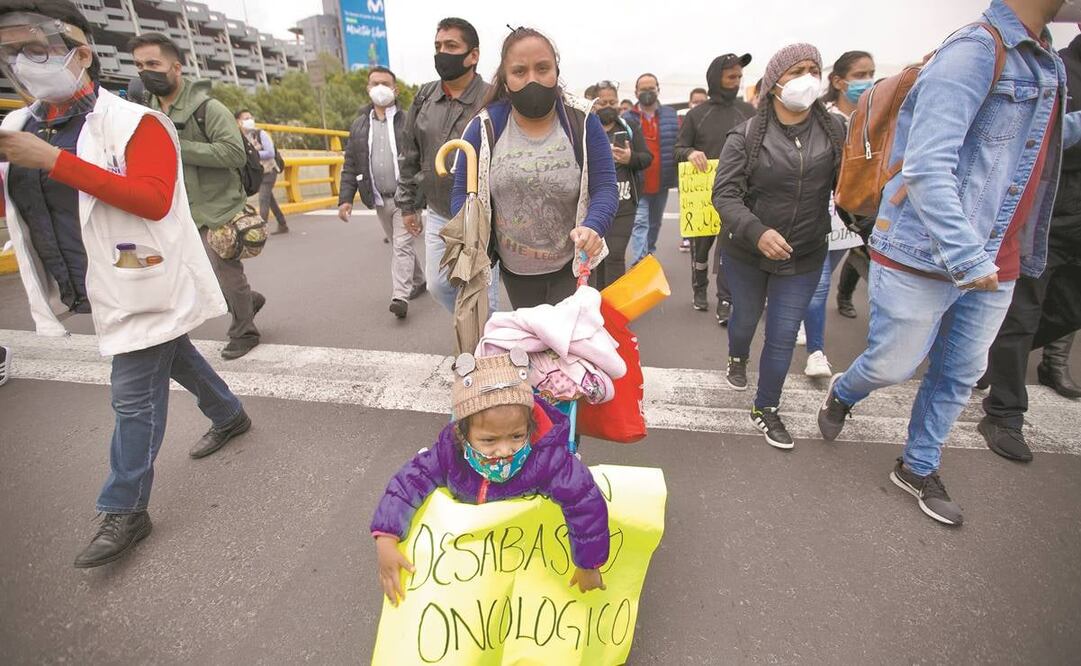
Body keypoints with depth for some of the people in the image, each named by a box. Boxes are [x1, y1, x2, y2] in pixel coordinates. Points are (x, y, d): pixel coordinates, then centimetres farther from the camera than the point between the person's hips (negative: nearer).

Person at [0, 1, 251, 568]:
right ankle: (230, 416, 44)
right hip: (102, 289, 8)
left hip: (145, 285, -7)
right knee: (175, 358, 21)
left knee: (134, 399, -1)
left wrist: (54, 160, -23)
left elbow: (155, 200, -23)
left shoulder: (134, 122, -11)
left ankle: (124, 512, 13)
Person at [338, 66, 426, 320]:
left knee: (403, 246, -9)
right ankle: (418, 281, 30)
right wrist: (345, 198, 2)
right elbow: (350, 166, 11)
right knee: (399, 244, 14)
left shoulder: (408, 121, -2)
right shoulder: (359, 125, 11)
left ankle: (400, 296, -11)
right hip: (379, 199, 5)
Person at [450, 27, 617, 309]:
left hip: (571, 264, -1)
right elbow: (463, 193, -4)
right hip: (514, 268, 2)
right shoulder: (484, 127, -9)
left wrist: (593, 227, -34)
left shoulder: (582, 122, -10)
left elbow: (604, 186, -12)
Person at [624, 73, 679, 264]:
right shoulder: (627, 118, -1)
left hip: (662, 183, 4)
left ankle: (649, 258, 33)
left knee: (655, 223, 16)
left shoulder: (671, 115, 8)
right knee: (640, 223, -10)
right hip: (637, 184, -4)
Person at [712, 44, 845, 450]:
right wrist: (757, 232, -31)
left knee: (783, 336, 5)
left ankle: (765, 411, 24)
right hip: (746, 252, -1)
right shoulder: (747, 136, -10)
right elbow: (724, 194, -17)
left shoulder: (835, 131, -4)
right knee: (746, 317, 18)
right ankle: (737, 359, 54)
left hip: (804, 257, 1)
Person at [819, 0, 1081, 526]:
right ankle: (841, 394, 37)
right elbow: (927, 166, -24)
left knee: (961, 374, 14)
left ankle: (918, 468, 31)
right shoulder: (976, 48, -13)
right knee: (893, 365, 5)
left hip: (996, 261, 8)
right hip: (927, 257, -8)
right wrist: (967, 259, -27)